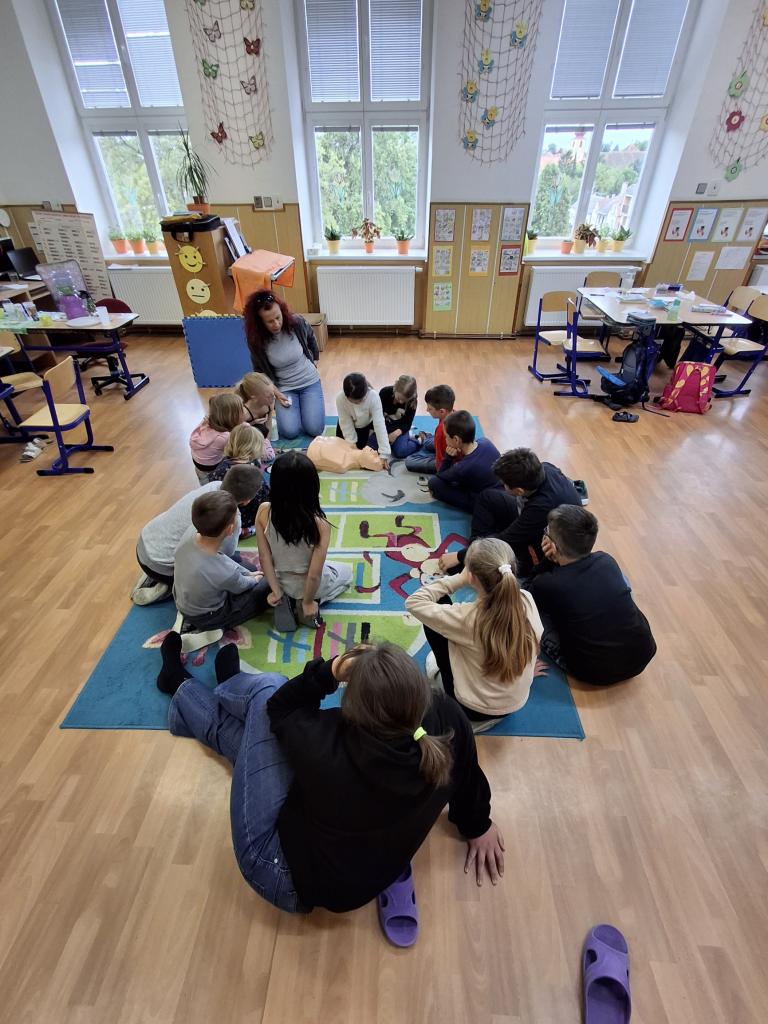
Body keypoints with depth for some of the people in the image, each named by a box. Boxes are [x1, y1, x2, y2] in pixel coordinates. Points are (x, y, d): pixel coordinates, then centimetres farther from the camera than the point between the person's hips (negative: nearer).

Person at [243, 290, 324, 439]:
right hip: (284, 387, 0)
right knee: (289, 432, -15)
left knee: (315, 429, -11)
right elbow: (261, 372, -2)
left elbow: (311, 338, 7)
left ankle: (303, 403, 22)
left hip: (309, 381, 0)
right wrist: (276, 392, -13)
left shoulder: (297, 323, -18)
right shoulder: (256, 339, -17)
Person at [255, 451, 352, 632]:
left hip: (282, 582, 4)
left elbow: (264, 558, -14)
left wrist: (276, 592, -2)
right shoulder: (320, 525, -34)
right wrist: (308, 602, -8)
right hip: (308, 585, -4)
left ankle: (286, 601, 13)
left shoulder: (263, 511, -23)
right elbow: (314, 575, -26)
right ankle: (304, 605, 9)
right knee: (346, 571, 30)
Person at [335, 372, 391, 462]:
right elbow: (346, 423, -22)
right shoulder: (340, 398, -34)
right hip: (351, 425, 1)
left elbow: (379, 424, -38)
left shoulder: (373, 397, -37)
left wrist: (384, 453, -41)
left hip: (368, 423, -1)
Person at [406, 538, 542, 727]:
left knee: (438, 604, 1)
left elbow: (413, 603, -21)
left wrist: (458, 579, -18)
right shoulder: (527, 600, -18)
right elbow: (536, 640, 1)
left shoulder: (467, 617, -31)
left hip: (473, 709, -4)